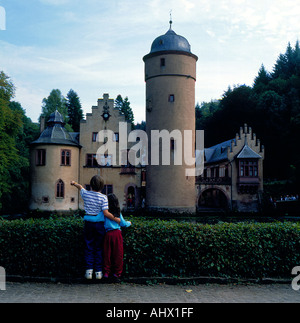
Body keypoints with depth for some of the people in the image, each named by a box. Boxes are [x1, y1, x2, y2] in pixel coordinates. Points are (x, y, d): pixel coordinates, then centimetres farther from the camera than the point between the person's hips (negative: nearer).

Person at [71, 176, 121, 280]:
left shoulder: (86, 194, 1)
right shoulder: (103, 197, -9)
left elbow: (80, 187, 25)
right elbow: (106, 213, -14)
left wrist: (74, 183, 46)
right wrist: (116, 219, -1)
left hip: (88, 223, 2)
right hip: (99, 224, -2)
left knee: (89, 248, 9)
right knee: (99, 248, 8)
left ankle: (89, 270, 5)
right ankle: (98, 271, 10)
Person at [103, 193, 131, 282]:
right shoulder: (118, 212, 4)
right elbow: (123, 224, 7)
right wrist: (129, 223, 28)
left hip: (108, 234, 0)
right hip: (117, 233, 1)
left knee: (107, 253, 8)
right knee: (118, 254, 6)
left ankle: (106, 272, 13)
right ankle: (117, 273, 9)